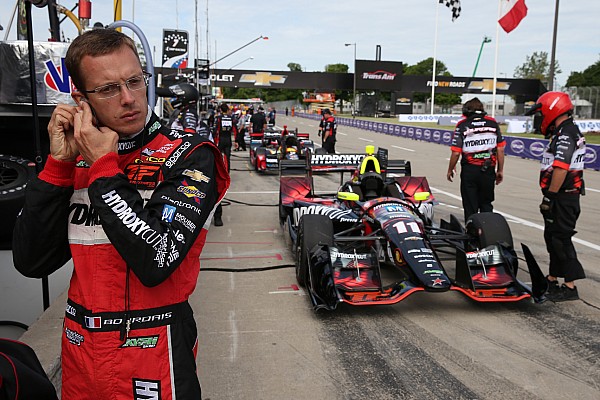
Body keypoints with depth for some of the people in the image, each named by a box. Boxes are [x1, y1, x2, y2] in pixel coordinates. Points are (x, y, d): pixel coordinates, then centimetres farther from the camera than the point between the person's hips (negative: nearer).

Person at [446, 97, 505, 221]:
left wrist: (450, 170, 6)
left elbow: (456, 153, -8)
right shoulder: (493, 123, 5)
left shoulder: (462, 125, -4)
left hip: (469, 170, -2)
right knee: (486, 204, 17)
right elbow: (500, 150, 3)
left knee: (470, 207, 7)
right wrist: (500, 170, 12)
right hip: (489, 170, 3)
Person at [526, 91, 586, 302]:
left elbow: (561, 169, -25)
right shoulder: (567, 132, 16)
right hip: (561, 197, 10)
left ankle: (570, 287, 3)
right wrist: (550, 196, 20)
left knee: (561, 239, -5)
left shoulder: (565, 135, -17)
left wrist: (549, 197, -20)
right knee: (552, 237, 17)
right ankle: (552, 281, 28)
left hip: (563, 198, -10)